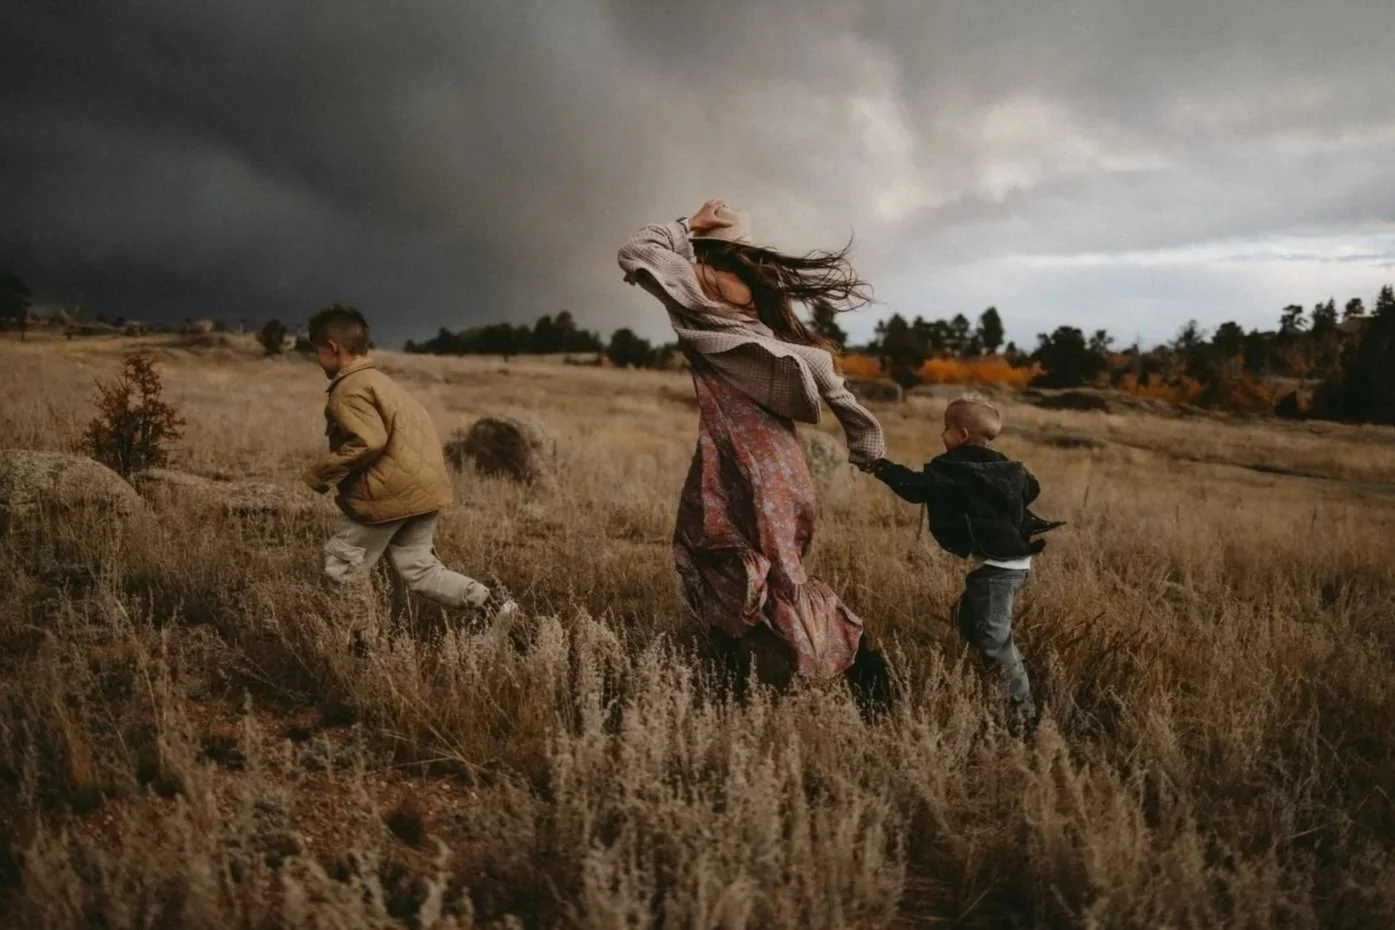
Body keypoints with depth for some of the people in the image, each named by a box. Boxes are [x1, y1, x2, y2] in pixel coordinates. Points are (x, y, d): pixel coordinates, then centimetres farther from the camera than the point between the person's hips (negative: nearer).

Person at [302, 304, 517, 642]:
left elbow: (367, 442, -23)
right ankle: (489, 603, -1)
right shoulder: (380, 380, 22)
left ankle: (350, 637, 13)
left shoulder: (349, 389, -10)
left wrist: (320, 474, -14)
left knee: (342, 569, 6)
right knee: (419, 569, 12)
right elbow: (411, 433, 24)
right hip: (423, 487, 10)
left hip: (390, 493, -10)